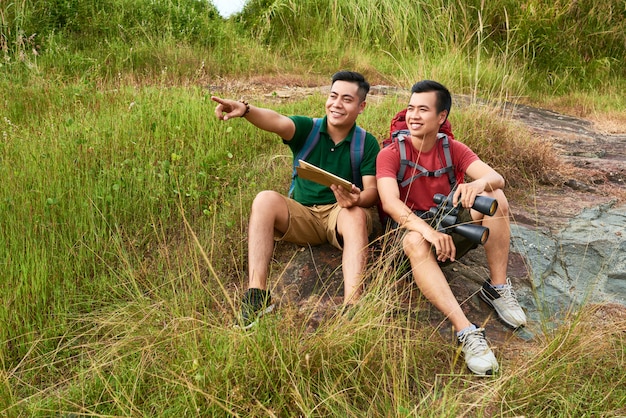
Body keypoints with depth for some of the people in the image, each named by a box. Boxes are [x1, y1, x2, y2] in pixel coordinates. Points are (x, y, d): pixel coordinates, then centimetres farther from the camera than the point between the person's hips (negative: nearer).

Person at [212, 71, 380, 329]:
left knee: (357, 214, -35)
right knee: (265, 199, -26)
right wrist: (245, 110, -42)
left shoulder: (367, 143, 1)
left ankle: (351, 306, -43)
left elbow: (372, 190, -7)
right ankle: (257, 295, -31)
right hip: (302, 216, 2)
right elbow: (276, 121, -20)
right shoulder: (308, 129, 1)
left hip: (341, 214, -1)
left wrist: (357, 199, -32)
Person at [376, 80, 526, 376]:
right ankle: (466, 332, -46)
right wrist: (426, 229, -42)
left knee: (494, 197, -20)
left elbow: (497, 178, -13)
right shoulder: (391, 154, -6)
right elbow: (390, 203, -23)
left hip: (452, 228, 3)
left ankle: (497, 287, -15)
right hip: (413, 227, -3)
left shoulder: (454, 150, 3)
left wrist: (479, 184, -39)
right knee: (416, 242, -39)